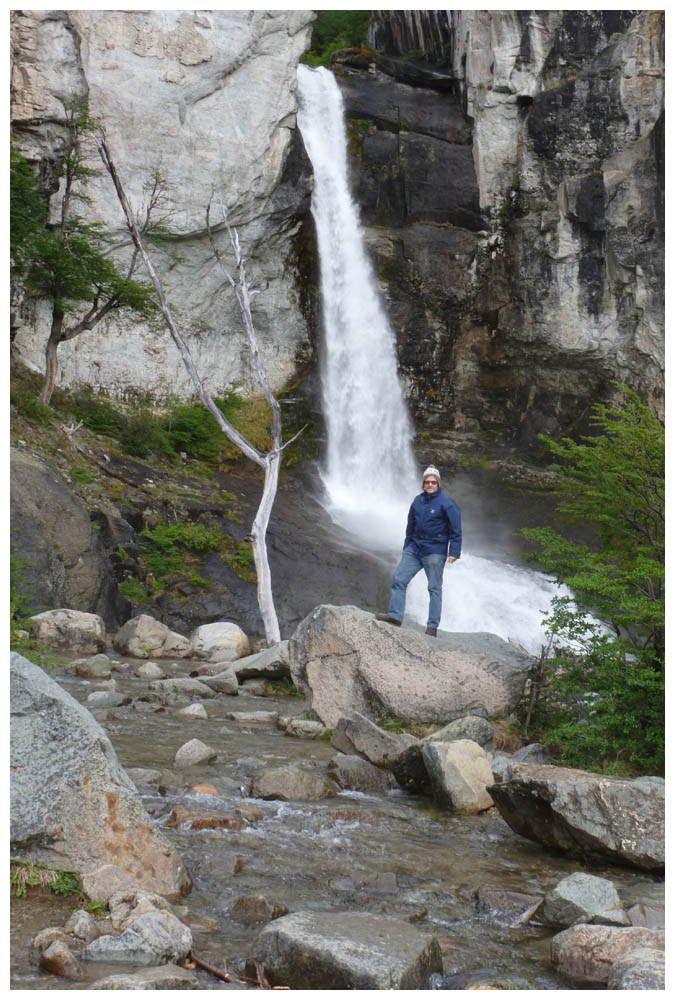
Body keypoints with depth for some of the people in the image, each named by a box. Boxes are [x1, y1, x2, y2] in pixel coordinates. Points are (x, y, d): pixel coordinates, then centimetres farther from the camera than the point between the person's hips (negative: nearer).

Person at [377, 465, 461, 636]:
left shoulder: (446, 502, -10)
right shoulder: (418, 501, 8)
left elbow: (456, 530, -10)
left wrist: (454, 553, -16)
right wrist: (406, 547, 20)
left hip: (434, 551, -6)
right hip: (414, 548, 6)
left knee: (435, 588, 0)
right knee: (399, 579, -1)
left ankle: (432, 626, 4)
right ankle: (395, 615, 3)